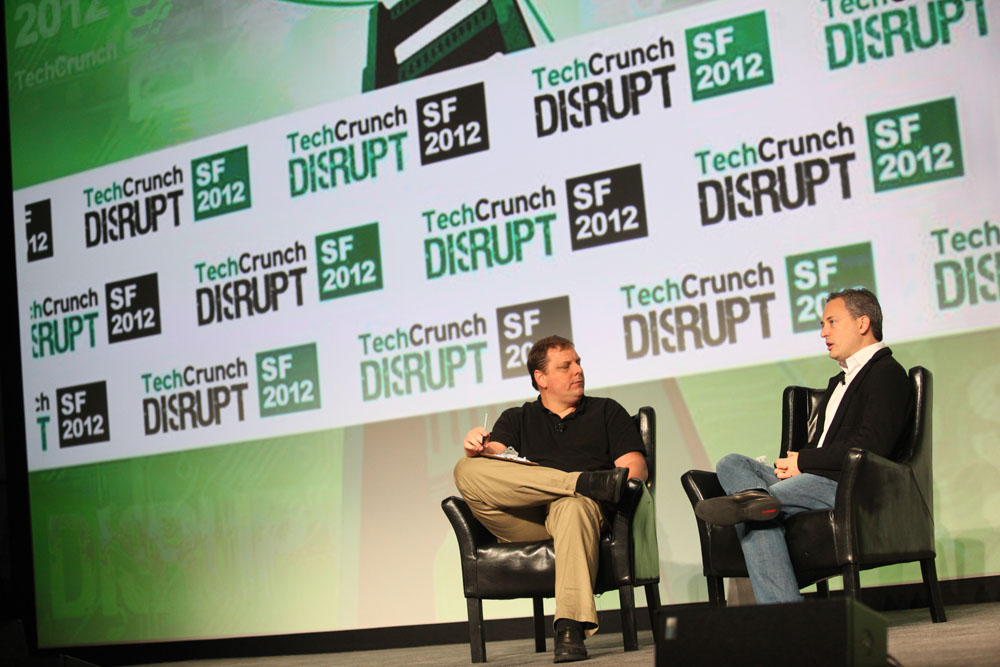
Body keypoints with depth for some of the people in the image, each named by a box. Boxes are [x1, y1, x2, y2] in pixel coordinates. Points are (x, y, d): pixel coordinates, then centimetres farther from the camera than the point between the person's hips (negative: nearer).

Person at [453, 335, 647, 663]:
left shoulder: (607, 411, 25)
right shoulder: (516, 419, 28)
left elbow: (634, 466, 12)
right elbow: (492, 454, 8)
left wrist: (620, 486, -12)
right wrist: (476, 448, -17)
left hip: (579, 505, -2)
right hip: (523, 523, 2)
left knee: (573, 507, -40)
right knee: (466, 470, -25)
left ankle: (571, 630, -51)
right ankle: (589, 482, -27)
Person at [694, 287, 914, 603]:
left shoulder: (887, 373, -1)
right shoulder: (840, 381, 30)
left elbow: (871, 446, -15)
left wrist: (803, 462, -9)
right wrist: (792, 462, -2)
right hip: (816, 479, 9)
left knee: (755, 515, -29)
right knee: (731, 464, -11)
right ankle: (756, 496, -36)